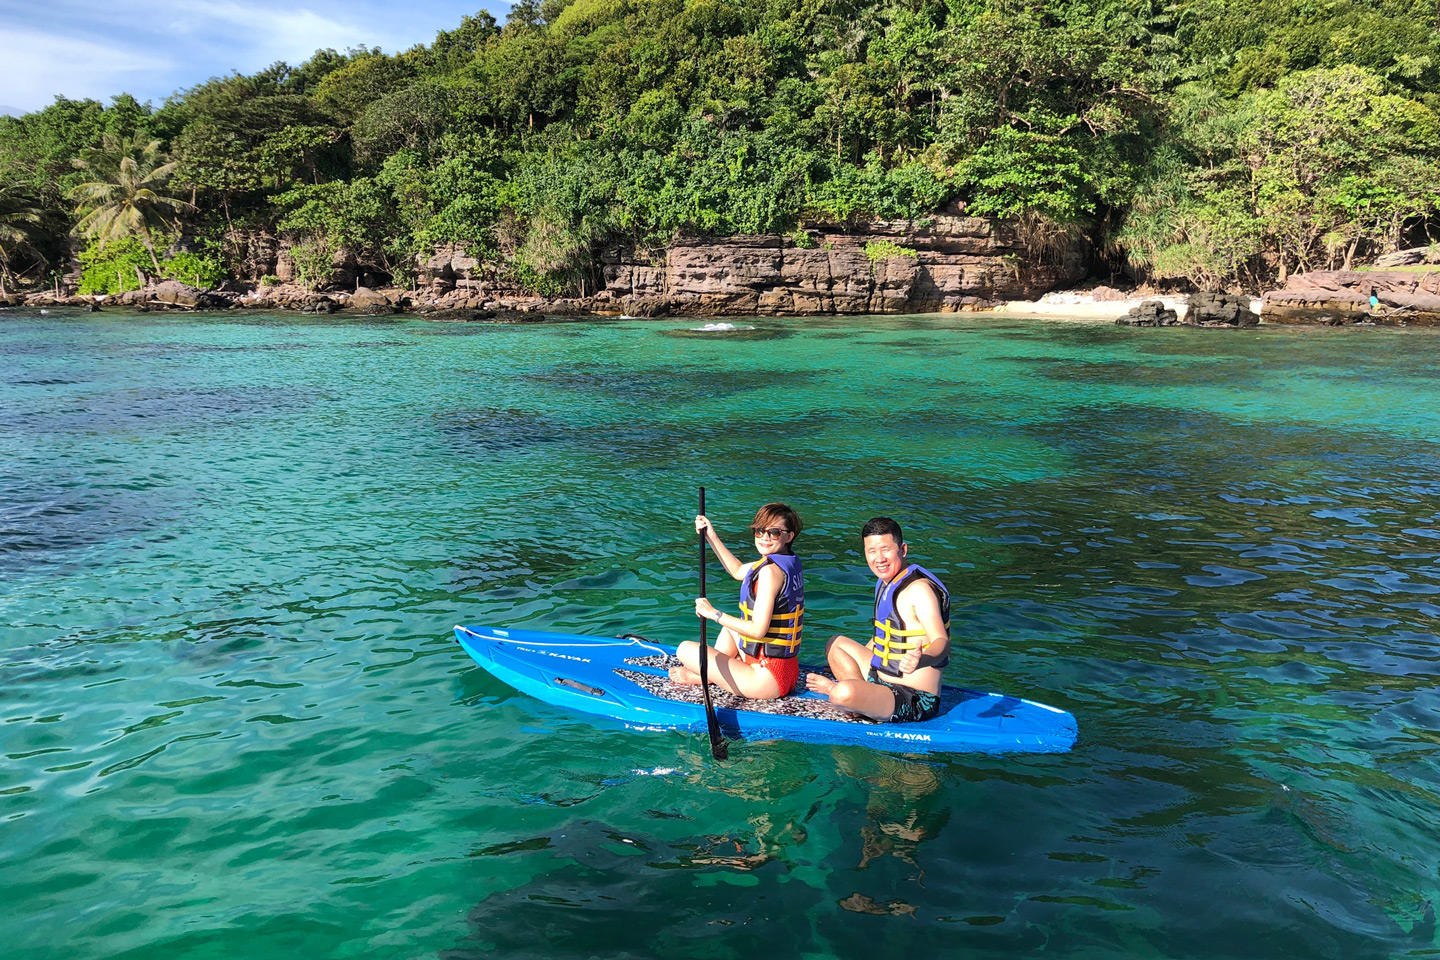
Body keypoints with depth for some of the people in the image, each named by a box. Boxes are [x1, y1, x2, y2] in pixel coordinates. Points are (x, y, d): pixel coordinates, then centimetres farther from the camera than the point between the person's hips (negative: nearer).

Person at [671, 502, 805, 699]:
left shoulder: (770, 570, -22)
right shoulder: (789, 561, 7)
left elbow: (758, 629, -24)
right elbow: (739, 571, 20)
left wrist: (715, 614, -16)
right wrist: (711, 537, 20)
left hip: (767, 680, -10)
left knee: (686, 649, -6)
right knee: (729, 627, 33)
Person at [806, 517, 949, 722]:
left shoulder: (918, 590, -21)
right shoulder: (887, 582, 8)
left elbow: (942, 642, -33)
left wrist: (921, 660, -53)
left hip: (916, 703, -10)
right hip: (884, 680, 10)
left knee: (844, 693, -33)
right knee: (836, 643, 26)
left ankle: (834, 688, 2)